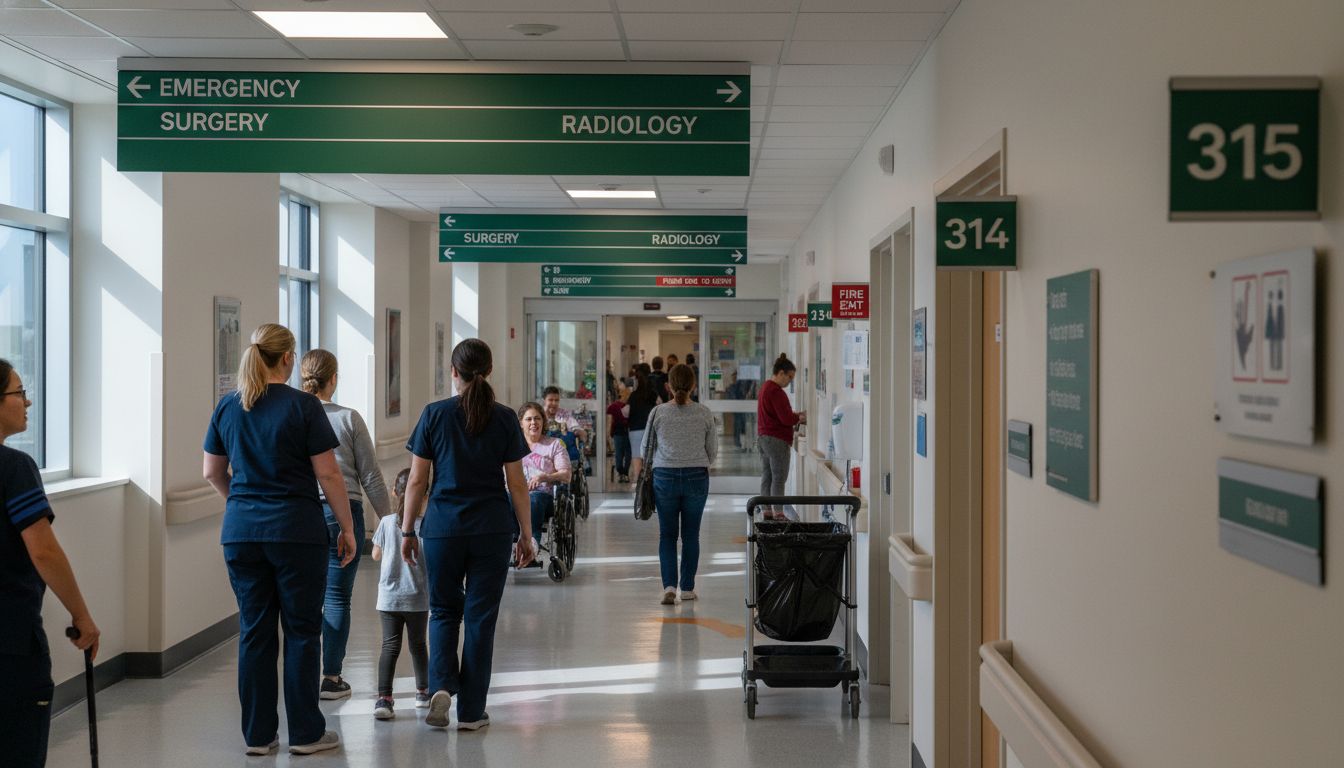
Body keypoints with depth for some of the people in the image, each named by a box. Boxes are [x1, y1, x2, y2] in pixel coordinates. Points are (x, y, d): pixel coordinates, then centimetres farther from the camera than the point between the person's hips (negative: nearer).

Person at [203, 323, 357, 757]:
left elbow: (211, 472, 14)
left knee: (254, 632, 10)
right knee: (302, 631, 5)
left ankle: (258, 735, 15)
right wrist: (347, 528, -1)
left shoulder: (227, 407, 6)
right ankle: (305, 733, 11)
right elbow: (328, 473, -9)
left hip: (241, 531, 5)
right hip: (296, 530, -4)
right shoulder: (302, 405, -8)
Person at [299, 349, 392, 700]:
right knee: (337, 597, 4)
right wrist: (388, 518, 9)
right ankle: (331, 677, 8)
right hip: (342, 511, -2)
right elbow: (371, 475, 0)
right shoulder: (348, 418, -2)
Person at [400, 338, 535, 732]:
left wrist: (408, 530, 9)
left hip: (442, 527, 0)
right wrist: (526, 535, 8)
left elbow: (417, 481, -1)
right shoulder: (504, 418, -1)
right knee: (480, 617, 8)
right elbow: (517, 483, 0)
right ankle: (471, 711, 12)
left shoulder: (434, 414, -3)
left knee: (444, 611, 18)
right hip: (492, 530, 0)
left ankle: (441, 685, -3)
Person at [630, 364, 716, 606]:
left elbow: (645, 448, 6)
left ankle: (669, 585, -7)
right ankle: (687, 588, 17)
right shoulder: (704, 414, -3)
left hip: (665, 477, 0)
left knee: (667, 534, 8)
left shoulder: (658, 413, -5)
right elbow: (712, 451, 4)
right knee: (691, 535, 11)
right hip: (697, 477, 1)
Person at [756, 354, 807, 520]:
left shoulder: (765, 387, 15)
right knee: (779, 477, -5)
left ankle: (767, 511, 17)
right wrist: (800, 418, -3)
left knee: (767, 476, 12)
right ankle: (778, 513, -4)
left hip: (763, 438, 10)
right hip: (776, 440, -10)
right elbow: (786, 419, -21)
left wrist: (794, 414, 11)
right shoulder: (776, 392, -19)